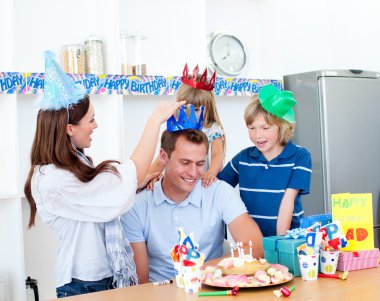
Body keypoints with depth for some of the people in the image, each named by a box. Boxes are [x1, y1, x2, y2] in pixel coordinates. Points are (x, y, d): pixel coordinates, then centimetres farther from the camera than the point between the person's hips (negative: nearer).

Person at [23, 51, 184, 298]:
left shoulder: (77, 164, 4)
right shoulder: (52, 181, -23)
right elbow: (132, 176, -22)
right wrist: (156, 119, -17)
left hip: (110, 277, 8)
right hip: (84, 288, -8)